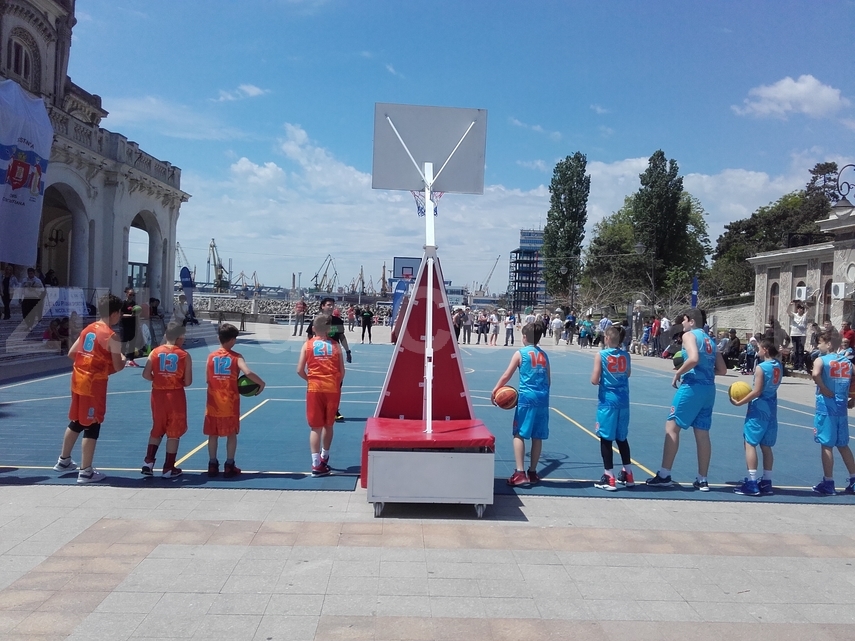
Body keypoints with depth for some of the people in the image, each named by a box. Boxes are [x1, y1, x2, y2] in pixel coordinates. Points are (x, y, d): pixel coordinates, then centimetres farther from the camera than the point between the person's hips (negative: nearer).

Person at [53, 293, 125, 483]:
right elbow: (117, 367, -12)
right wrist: (123, 360, 8)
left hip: (78, 380, 8)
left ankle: (63, 461, 35)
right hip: (95, 383, -8)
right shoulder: (111, 336, -15)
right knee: (92, 426, 0)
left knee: (76, 422, 22)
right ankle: (86, 472, 5)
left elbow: (71, 354, 12)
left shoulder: (88, 329, 8)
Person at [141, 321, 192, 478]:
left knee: (157, 430, 21)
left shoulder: (155, 352, -1)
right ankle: (169, 468, 12)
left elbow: (146, 374, -6)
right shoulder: (184, 355, -7)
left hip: (158, 394, 3)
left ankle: (148, 462, 15)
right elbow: (188, 382, -8)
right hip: (175, 396, -3)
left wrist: (158, 379, 12)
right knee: (173, 433, 7)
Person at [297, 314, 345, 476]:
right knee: (328, 425, 18)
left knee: (315, 427, 2)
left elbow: (300, 370, -4)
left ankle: (317, 464, -4)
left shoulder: (307, 345, 0)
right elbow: (342, 372, 3)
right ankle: (324, 458, 33)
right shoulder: (335, 345, 3)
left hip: (315, 389, -1)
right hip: (333, 389, 1)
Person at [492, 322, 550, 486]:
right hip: (543, 397, 5)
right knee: (537, 436, 11)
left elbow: (506, 376, -3)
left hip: (526, 397, -5)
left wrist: (495, 389, 7)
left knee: (519, 434, 1)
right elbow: (548, 380, 14)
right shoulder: (544, 355, 12)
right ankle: (532, 472, 20)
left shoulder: (520, 353, -2)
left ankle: (520, 473, -8)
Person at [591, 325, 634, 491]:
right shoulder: (625, 356, 2)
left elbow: (594, 380, -11)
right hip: (623, 400, 5)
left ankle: (609, 478, 4)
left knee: (606, 438, 2)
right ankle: (627, 475, 25)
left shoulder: (601, 356, -10)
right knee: (622, 438, 17)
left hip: (607, 400, -5)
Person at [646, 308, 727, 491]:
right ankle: (702, 480, 14)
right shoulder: (710, 340, 19)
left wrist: (678, 373, -11)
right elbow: (722, 370, 19)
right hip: (709, 388, 8)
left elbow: (694, 359, -22)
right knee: (702, 433, 11)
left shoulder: (689, 335, -4)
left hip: (693, 386, -8)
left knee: (672, 427, -1)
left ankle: (664, 475, -1)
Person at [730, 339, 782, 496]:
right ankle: (766, 482, 17)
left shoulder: (760, 367, -15)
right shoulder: (778, 366, 6)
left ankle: (752, 482, -8)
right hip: (771, 408, 8)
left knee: (750, 443, -4)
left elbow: (757, 392, -18)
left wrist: (739, 402, -12)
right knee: (766, 446, 13)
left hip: (759, 408, -8)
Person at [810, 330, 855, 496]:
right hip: (841, 409, 6)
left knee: (826, 445, 1)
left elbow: (815, 374, -28)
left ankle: (828, 484, 5)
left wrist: (825, 390, -16)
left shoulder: (821, 360, -7)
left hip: (826, 408, -6)